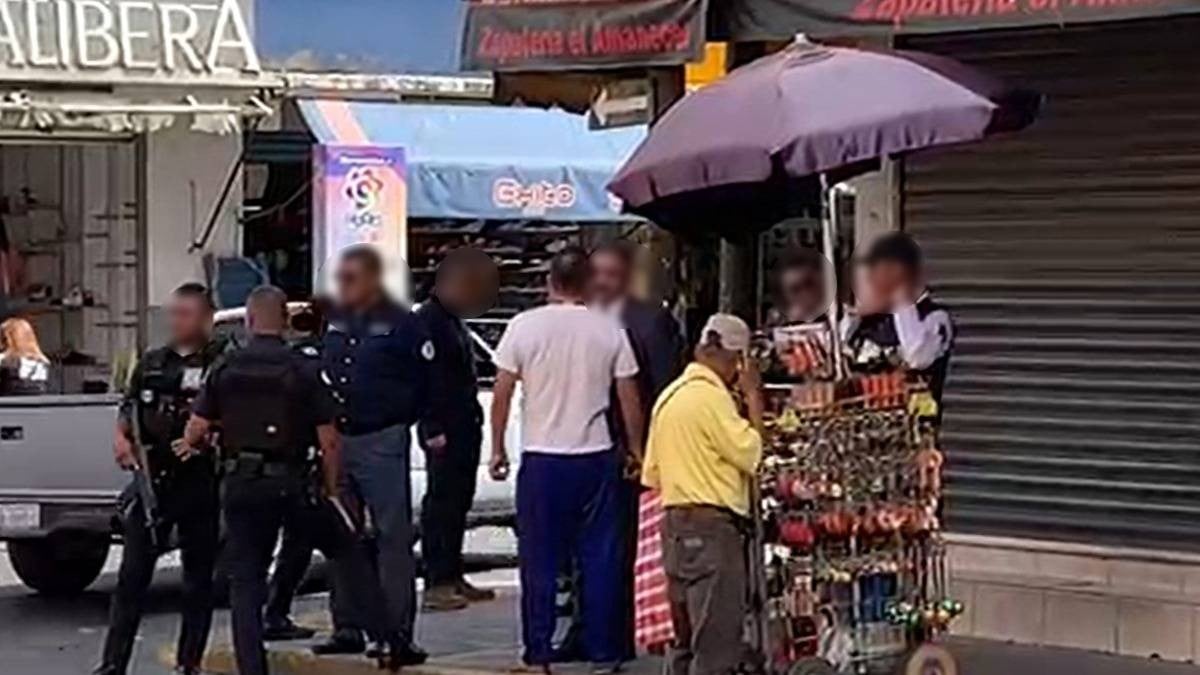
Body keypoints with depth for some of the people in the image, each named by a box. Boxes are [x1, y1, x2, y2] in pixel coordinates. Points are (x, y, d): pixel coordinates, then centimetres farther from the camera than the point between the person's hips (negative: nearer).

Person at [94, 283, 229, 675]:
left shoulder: (220, 363, 0)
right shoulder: (152, 363, 15)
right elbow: (128, 408, 19)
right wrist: (121, 438, 0)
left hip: (198, 479, -3)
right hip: (151, 478, 3)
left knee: (198, 575, 6)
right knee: (133, 573, 0)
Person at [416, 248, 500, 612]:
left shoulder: (452, 320, 19)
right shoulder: (428, 319, -12)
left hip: (463, 428, 10)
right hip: (444, 430, -10)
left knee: (458, 501, 13)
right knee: (441, 502, -9)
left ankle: (453, 577, 19)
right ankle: (436, 584, -8)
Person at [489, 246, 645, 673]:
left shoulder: (524, 326, -4)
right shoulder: (609, 331, -1)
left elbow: (501, 393, -2)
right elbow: (629, 399, 3)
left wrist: (498, 449, 8)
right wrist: (636, 449, 15)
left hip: (541, 459, -1)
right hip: (596, 458, 1)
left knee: (539, 561, 6)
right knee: (599, 558, 8)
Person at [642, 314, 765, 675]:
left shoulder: (670, 395, 15)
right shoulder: (711, 396, -13)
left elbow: (652, 473, 17)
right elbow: (749, 453, -16)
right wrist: (754, 398, -8)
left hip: (676, 523, 10)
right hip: (712, 526, -10)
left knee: (686, 639, 15)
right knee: (717, 646, -8)